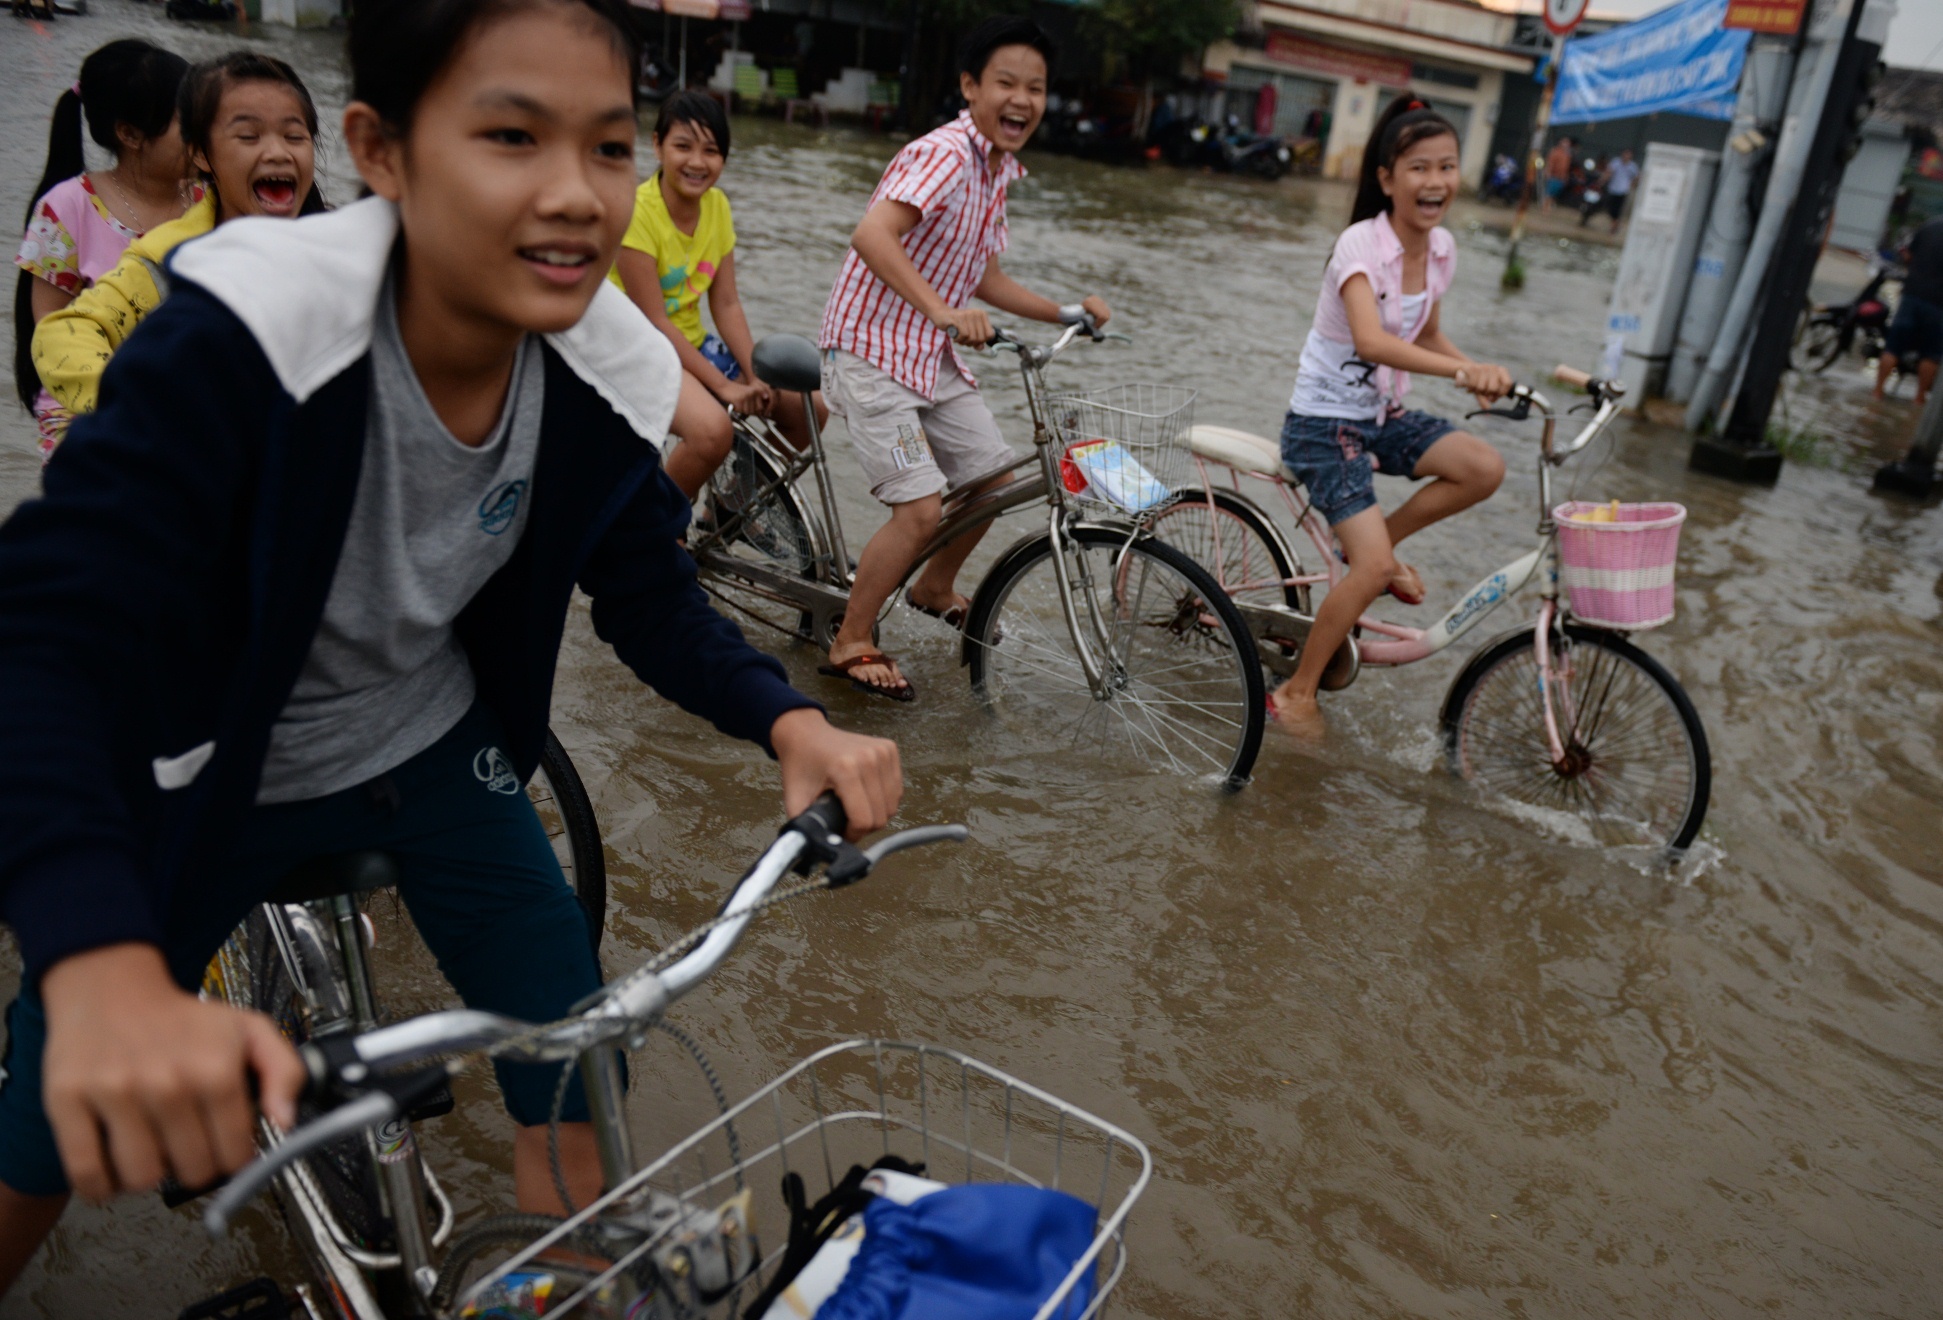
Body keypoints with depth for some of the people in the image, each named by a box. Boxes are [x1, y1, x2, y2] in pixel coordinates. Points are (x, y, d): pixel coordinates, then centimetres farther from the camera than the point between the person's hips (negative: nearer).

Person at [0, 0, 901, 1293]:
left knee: (572, 1085, 4)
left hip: (430, 747, 3)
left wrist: (791, 723, -25)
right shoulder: (240, 334, -33)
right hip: (207, 773, -3)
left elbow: (652, 595, -5)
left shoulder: (610, 374, -19)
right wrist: (107, 980, -54)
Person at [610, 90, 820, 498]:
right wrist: (724, 386, -24)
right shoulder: (637, 209, -20)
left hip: (691, 345, 7)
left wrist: (756, 377, -14)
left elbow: (727, 305, -1)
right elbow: (655, 322, -21)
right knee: (713, 429, -35)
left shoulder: (717, 206, 0)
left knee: (806, 407, -3)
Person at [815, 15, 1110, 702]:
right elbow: (871, 235, -36)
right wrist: (942, 309, -46)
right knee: (922, 507, -16)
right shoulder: (944, 155, -20)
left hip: (933, 352, 9)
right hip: (873, 349, -9)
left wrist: (1065, 313, 11)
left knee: (992, 475, 13)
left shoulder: (999, 171, 10)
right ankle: (850, 645, 2)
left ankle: (936, 589, 38)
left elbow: (986, 279, 18)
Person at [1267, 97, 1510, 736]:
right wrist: (1462, 369, -50)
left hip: (1383, 414, 7)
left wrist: (1477, 372, -6)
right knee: (1374, 570, -17)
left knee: (1483, 467, -16)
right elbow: (1371, 340, -38)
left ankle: (1377, 544, 8)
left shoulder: (1441, 248, 1)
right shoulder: (1361, 244, -22)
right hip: (1324, 422, -7)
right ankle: (1295, 694, 1)